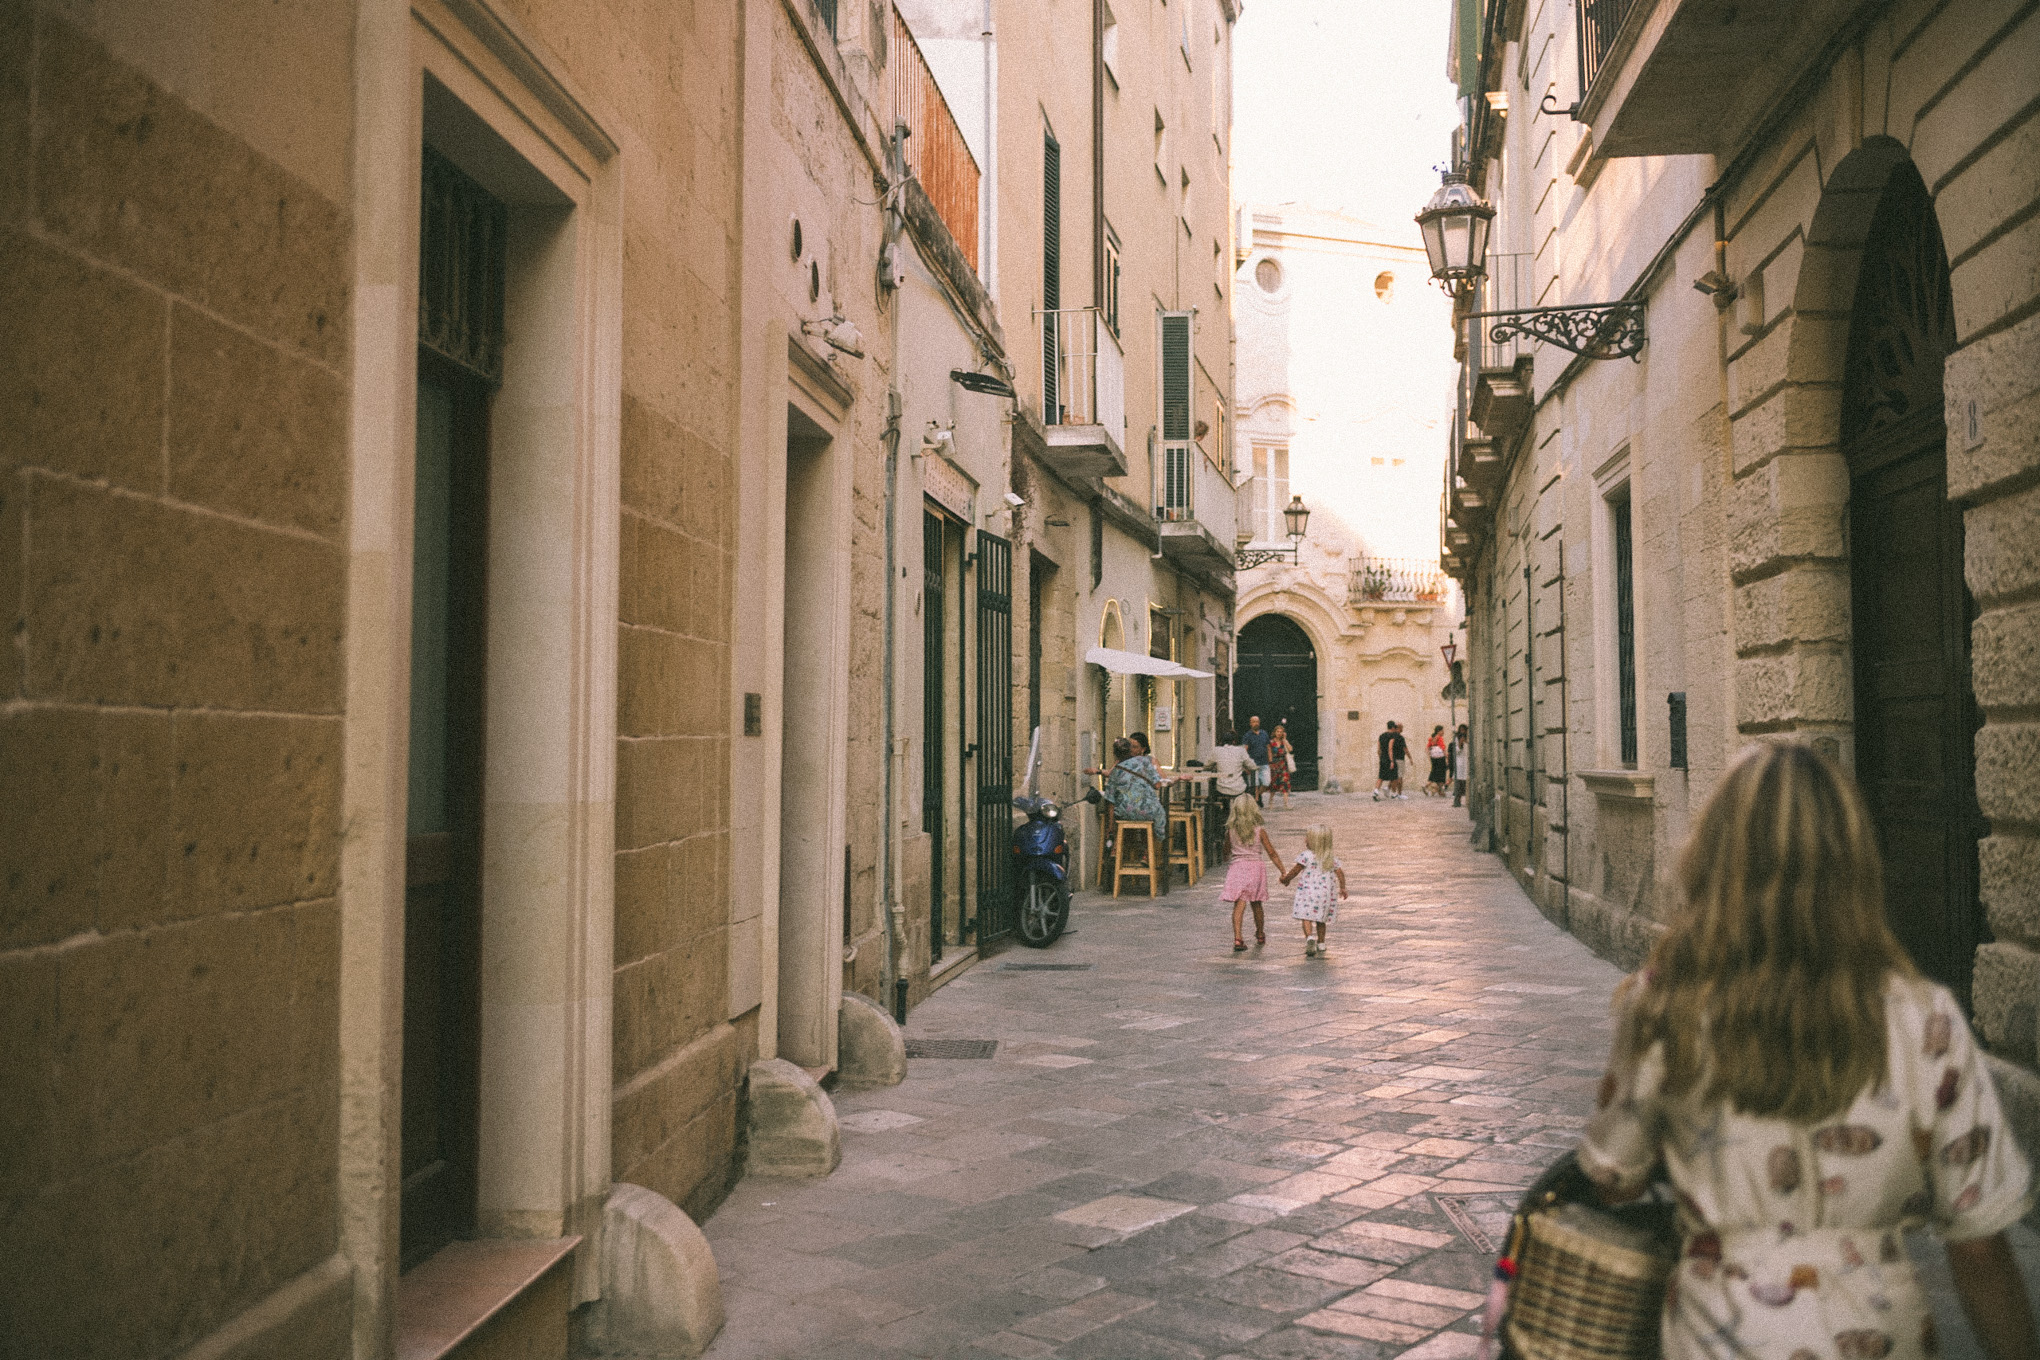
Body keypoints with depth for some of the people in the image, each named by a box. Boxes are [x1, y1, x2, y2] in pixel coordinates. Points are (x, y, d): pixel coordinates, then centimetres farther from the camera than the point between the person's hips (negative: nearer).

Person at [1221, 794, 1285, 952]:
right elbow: (1271, 853, 0)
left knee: (1239, 904, -7)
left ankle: (1237, 938, -21)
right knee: (1256, 904, 16)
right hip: (1256, 866, 1)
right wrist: (1283, 872, 5)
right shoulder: (1259, 830, -3)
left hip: (1237, 866, -1)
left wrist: (1226, 862, 35)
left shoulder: (1230, 830, -1)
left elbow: (1226, 850, 14)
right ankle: (1260, 935, 35)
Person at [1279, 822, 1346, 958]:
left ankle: (1309, 937, -32)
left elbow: (1294, 871, 0)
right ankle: (1321, 946, 19)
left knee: (1306, 917, -7)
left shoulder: (1306, 856, -6)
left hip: (1308, 892, -5)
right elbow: (1340, 873, 5)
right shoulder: (1331, 859, 8)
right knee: (1321, 921, 15)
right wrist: (1342, 888, 19)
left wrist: (1285, 879, 18)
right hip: (1325, 893, 5)